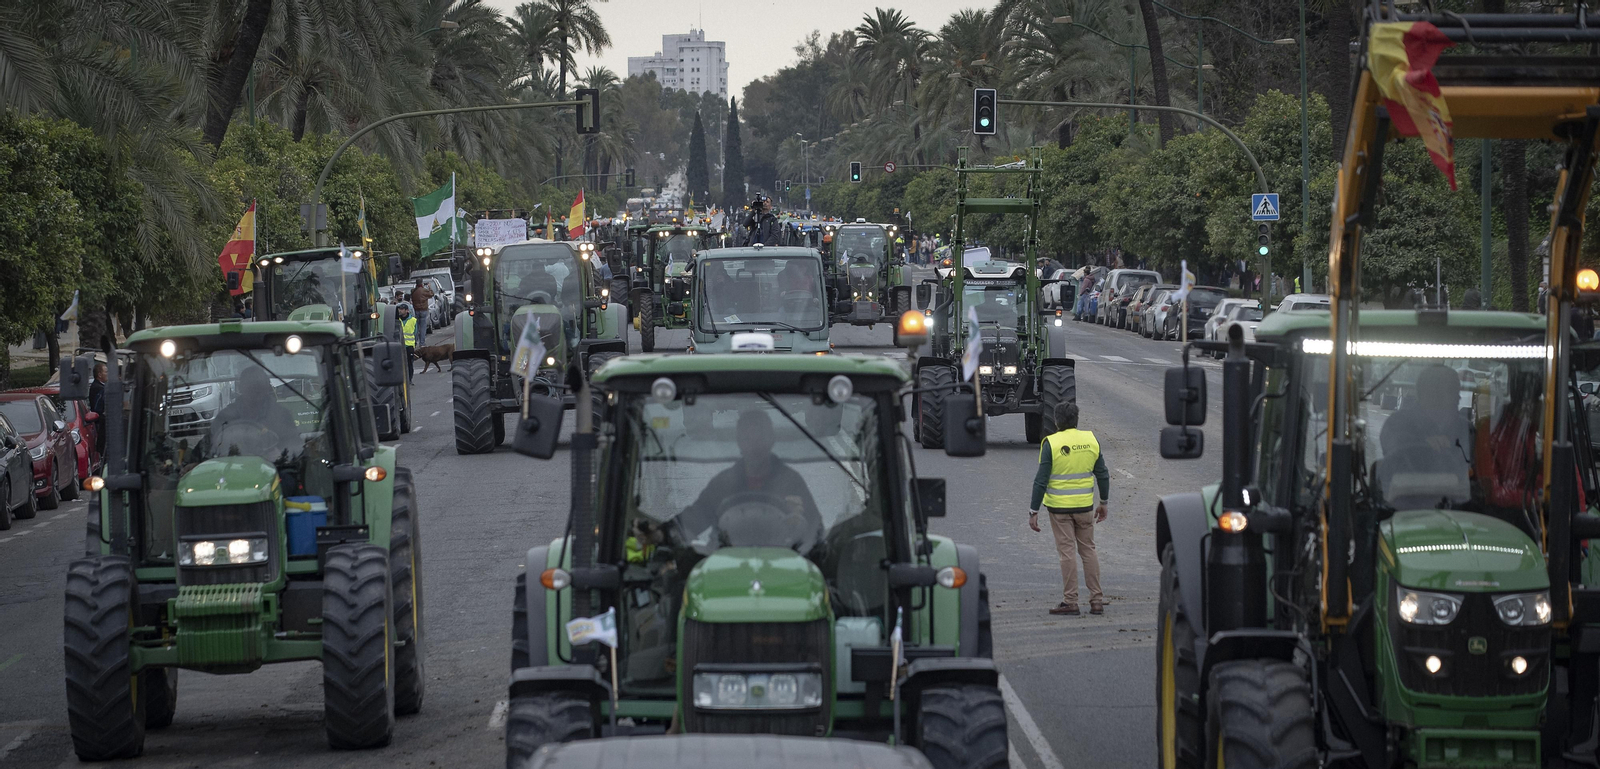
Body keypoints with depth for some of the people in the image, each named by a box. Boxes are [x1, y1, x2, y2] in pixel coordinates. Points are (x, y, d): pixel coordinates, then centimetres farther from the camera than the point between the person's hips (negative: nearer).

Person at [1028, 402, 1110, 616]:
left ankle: (1070, 602, 2)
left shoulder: (1051, 444, -11)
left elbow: (1041, 481, -12)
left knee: (1067, 552, 1)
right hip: (1084, 506, 3)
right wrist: (1103, 502, 19)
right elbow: (1103, 475, 7)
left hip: (1059, 507, -3)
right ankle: (1096, 601, 12)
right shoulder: (1091, 440, 0)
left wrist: (1034, 511, -7)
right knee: (1088, 550, 12)